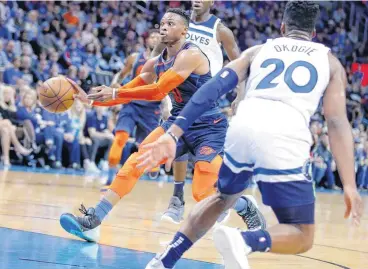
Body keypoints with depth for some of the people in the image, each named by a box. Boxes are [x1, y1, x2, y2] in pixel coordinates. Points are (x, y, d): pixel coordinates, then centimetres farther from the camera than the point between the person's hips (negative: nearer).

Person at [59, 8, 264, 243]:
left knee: (203, 194, -14)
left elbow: (158, 91, -26)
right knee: (137, 161, -11)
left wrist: (115, 93, -26)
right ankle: (93, 222, -14)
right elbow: (128, 94, 10)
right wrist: (90, 99, -5)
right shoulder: (155, 64, 6)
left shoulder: (190, 55, -19)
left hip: (210, 127, -7)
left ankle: (248, 208, 17)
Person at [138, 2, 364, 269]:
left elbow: (213, 88, 12)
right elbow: (338, 122, 9)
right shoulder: (329, 60, 23)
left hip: (243, 128, 3)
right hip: (284, 139, -3)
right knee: (302, 237, 10)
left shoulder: (258, 50, 27)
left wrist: (173, 134, 7)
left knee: (223, 198, 34)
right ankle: (243, 240, -21)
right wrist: (350, 185, 3)